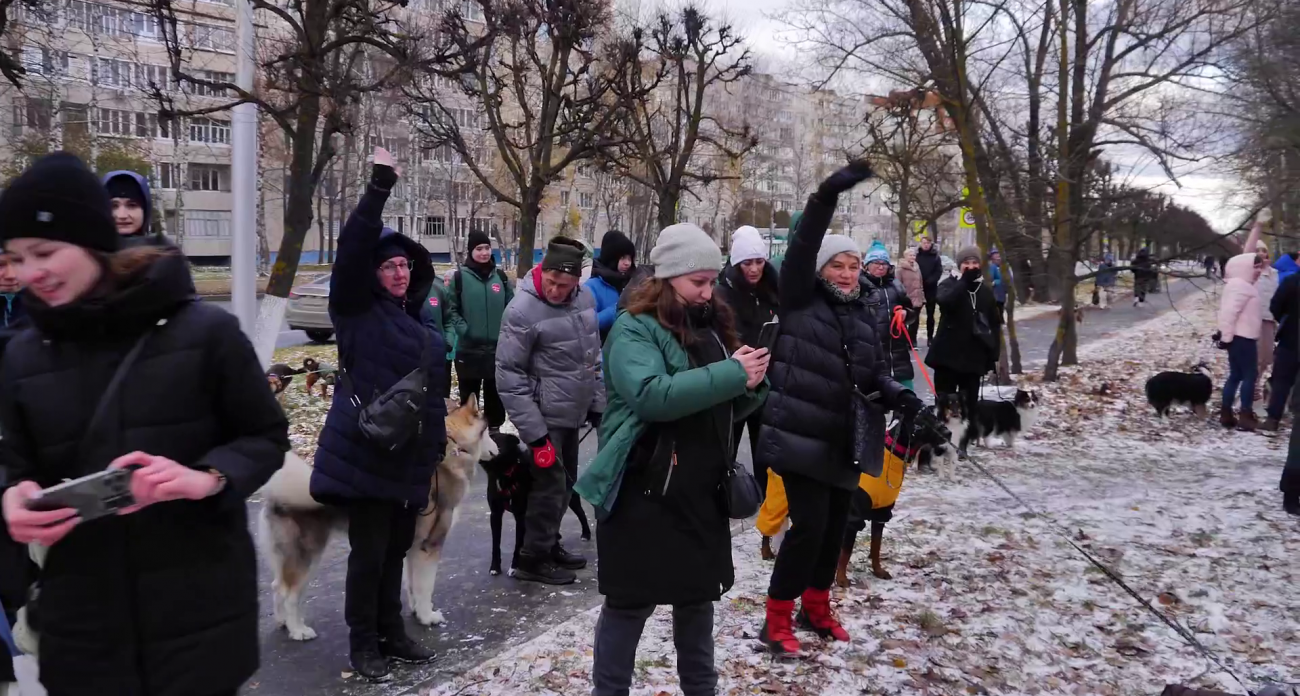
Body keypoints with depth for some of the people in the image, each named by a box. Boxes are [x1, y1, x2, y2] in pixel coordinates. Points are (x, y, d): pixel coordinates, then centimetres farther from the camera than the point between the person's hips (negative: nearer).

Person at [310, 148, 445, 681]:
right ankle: (363, 643, 14)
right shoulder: (357, 312, -4)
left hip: (409, 459, 6)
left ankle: (392, 632, 30)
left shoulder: (420, 323, 14)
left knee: (396, 549, 16)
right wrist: (379, 187, -24)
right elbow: (351, 250, -18)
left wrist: (437, 445, 22)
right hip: (364, 456, -6)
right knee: (368, 552, 0)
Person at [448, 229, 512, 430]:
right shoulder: (460, 276, -3)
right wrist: (463, 329, -12)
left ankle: (495, 429, 25)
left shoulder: (500, 276, 6)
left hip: (498, 348, 3)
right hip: (468, 349, -3)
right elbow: (451, 309, 0)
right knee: (469, 395, 7)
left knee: (495, 394, 13)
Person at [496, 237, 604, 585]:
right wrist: (534, 431, -18)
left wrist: (598, 403, 10)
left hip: (574, 412, 7)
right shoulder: (523, 310, -18)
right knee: (550, 484, -3)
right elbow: (509, 375, -17)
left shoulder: (585, 298, 1)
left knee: (565, 482, 17)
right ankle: (532, 559, 12)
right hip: (546, 416, -7)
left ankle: (550, 545, 32)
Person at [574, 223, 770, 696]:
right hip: (644, 493, -7)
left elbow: (727, 410, 15)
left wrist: (752, 384, -7)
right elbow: (653, 395, -29)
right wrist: (731, 373, -26)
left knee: (699, 595, 19)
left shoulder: (713, 326, 10)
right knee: (631, 602, 3)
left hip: (703, 491, 7)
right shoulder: (634, 330, -11)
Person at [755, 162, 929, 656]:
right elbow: (801, 250, -20)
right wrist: (827, 197, -31)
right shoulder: (800, 302, -5)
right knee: (809, 525, -9)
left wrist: (896, 394, -8)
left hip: (845, 439, 6)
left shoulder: (864, 314, 11)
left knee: (835, 525, 15)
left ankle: (816, 606, 33)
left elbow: (876, 373, 14)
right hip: (803, 436, -6)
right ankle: (777, 619, 5)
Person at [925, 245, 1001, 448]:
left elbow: (995, 323, 13)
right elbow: (945, 301, -25)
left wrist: (994, 352, 6)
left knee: (970, 403, 6)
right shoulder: (949, 284, -1)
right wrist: (965, 281, -28)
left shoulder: (986, 291, 9)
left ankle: (962, 443, 16)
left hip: (974, 355, 3)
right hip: (948, 353, -3)